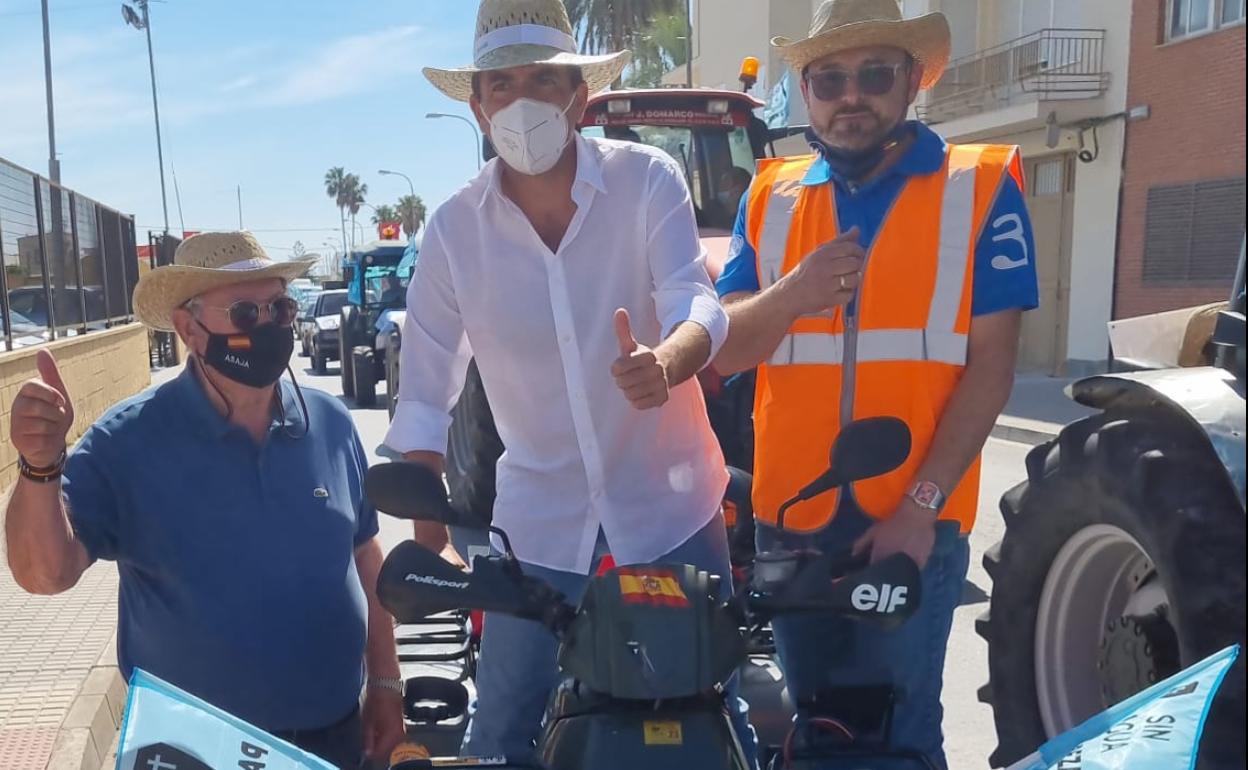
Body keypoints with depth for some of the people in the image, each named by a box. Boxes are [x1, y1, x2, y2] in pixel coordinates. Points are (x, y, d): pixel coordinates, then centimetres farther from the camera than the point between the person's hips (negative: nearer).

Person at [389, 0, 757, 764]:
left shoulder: (647, 178, -9)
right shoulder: (454, 229, -5)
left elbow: (698, 302, -21)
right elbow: (424, 396, -4)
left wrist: (665, 362, -45)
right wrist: (427, 538, -10)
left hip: (670, 503, -1)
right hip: (540, 520, 2)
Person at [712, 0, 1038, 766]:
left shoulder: (980, 187, -2)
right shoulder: (772, 195, 7)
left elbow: (991, 363, -8)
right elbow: (723, 351, 1)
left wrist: (922, 503, -16)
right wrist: (788, 294, -20)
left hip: (913, 519, -3)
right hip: (790, 516, 4)